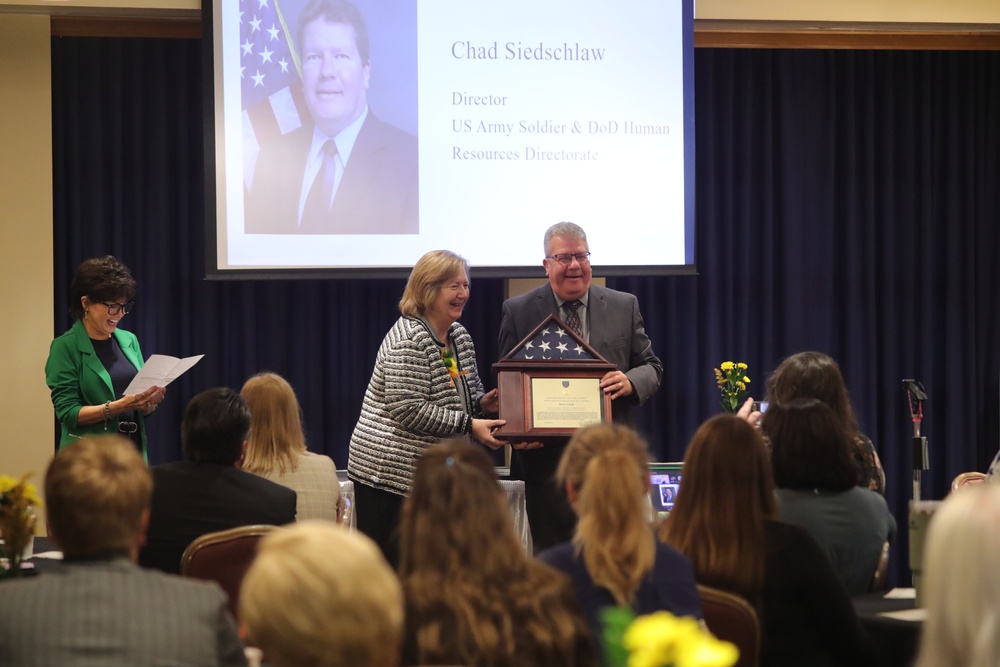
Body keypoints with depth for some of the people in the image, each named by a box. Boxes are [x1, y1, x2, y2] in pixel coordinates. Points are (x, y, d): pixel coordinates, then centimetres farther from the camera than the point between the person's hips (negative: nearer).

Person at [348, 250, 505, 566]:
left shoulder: (460, 336, 12)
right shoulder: (408, 340, -15)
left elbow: (467, 392, 26)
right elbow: (408, 410, -22)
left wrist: (483, 402, 1)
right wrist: (469, 424, -22)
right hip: (388, 469, -9)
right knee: (388, 562, -5)